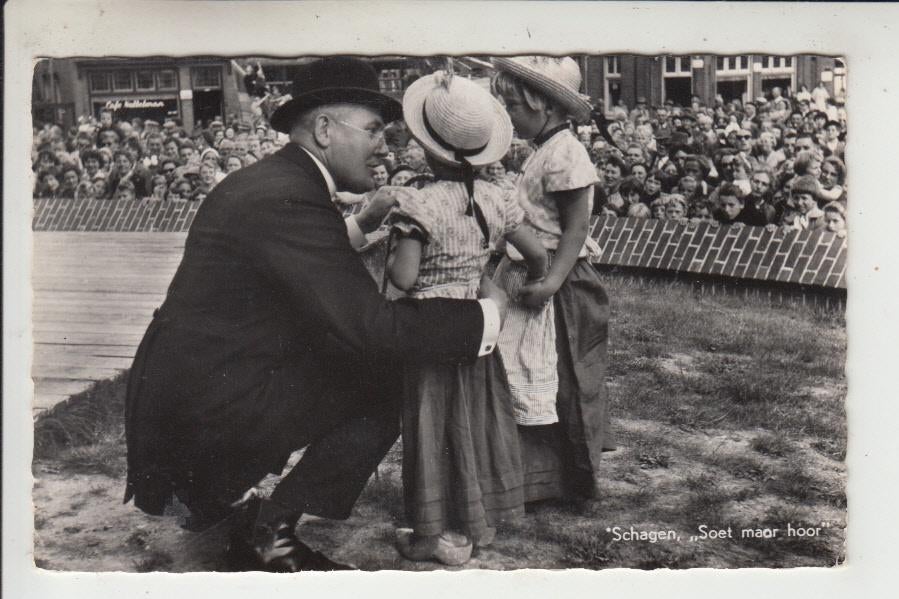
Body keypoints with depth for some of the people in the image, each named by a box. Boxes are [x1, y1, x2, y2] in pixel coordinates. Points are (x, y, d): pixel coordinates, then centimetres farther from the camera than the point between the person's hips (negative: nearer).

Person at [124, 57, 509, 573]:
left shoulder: (254, 181, 10)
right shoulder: (289, 200, -21)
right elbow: (371, 329, -26)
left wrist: (360, 225, 21)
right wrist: (487, 313, -15)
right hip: (209, 414, -10)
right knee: (380, 393, -4)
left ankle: (219, 497, 23)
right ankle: (269, 531, 3)